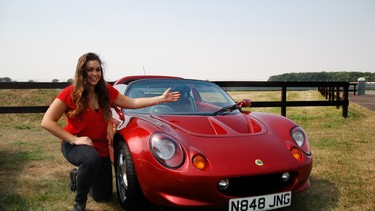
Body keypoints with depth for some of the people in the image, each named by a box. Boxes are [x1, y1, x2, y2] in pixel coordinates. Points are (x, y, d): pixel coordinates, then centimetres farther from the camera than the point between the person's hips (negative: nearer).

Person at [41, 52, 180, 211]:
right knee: (92, 159, -42)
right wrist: (74, 139, -28)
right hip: (74, 146, -5)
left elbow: (133, 103, 3)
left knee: (104, 197, 11)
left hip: (101, 148, 5)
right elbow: (47, 122, -21)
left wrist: (161, 99, -2)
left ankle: (81, 177, 41)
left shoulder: (107, 91, -4)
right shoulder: (70, 93, -18)